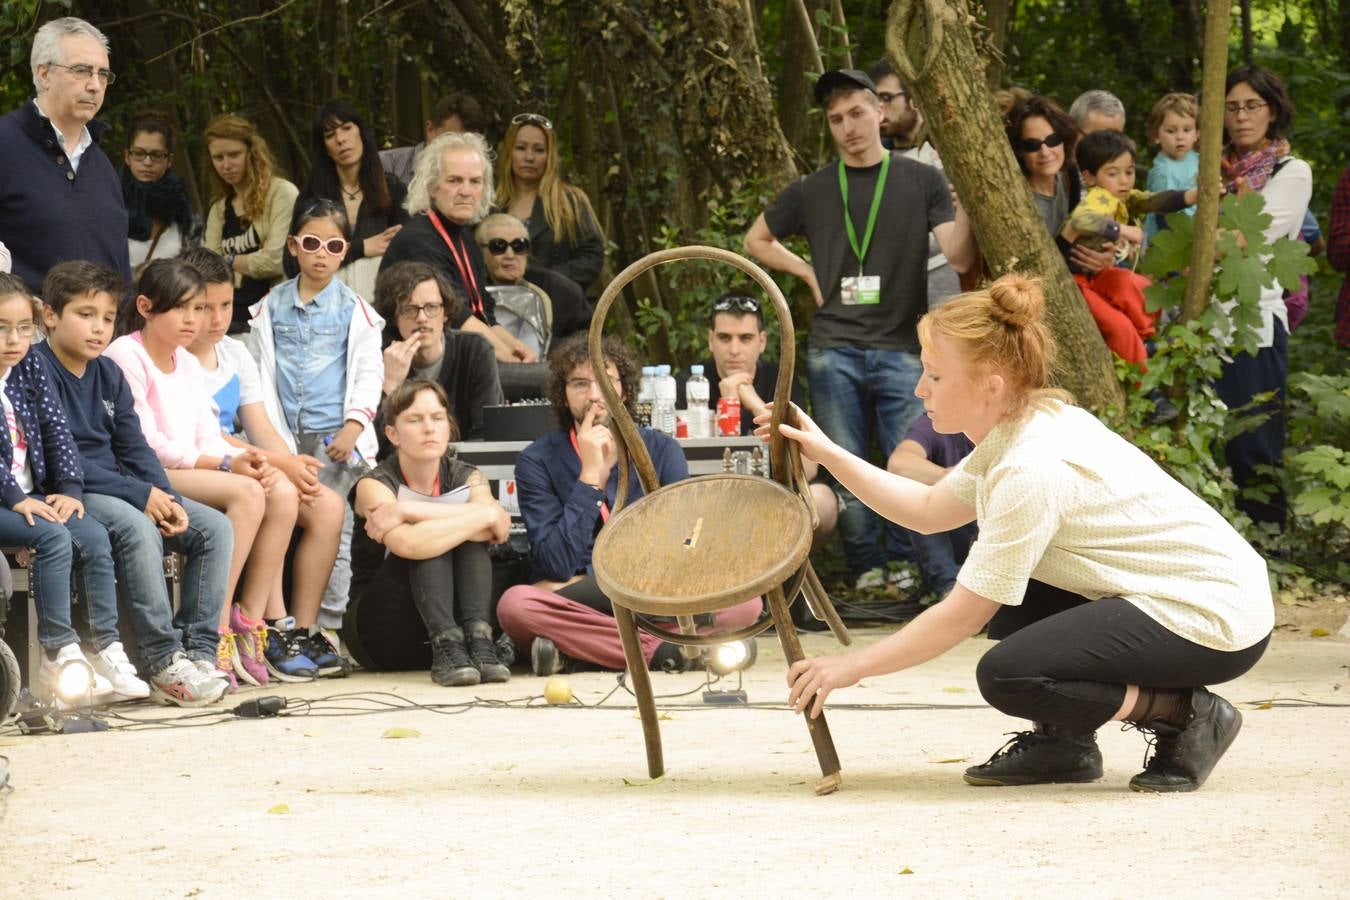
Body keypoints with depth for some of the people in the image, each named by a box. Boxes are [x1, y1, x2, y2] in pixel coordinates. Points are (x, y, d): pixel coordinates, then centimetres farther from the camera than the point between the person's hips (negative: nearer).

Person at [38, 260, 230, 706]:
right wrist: (139, 495, -21)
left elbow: (135, 449, 13)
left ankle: (199, 651, -13)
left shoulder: (108, 374, 15)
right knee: (137, 529, -35)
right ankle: (164, 664, -32)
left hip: (119, 492, 9)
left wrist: (166, 498, -7)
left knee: (215, 527, -7)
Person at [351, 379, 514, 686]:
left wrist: (410, 510, -30)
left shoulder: (467, 478, 0)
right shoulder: (375, 484, -12)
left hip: (454, 612, 3)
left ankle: (478, 638, -36)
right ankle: (445, 646, -42)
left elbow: (500, 524, -26)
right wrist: (484, 515, -30)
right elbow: (407, 543, -36)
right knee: (425, 540, -28)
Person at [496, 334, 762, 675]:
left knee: (744, 603, -24)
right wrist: (590, 476, -14)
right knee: (515, 604, -34)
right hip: (574, 609, -2)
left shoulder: (662, 451, 4)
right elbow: (560, 565, -11)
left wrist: (585, 583, -8)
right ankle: (664, 651, -27)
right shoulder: (538, 461, -1)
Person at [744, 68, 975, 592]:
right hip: (834, 352, 2)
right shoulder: (813, 191, 10)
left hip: (902, 349, -2)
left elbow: (959, 257, -5)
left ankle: (902, 563, 9)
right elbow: (757, 242, 23)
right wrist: (807, 273, 9)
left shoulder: (921, 181, 4)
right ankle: (864, 568, 13)